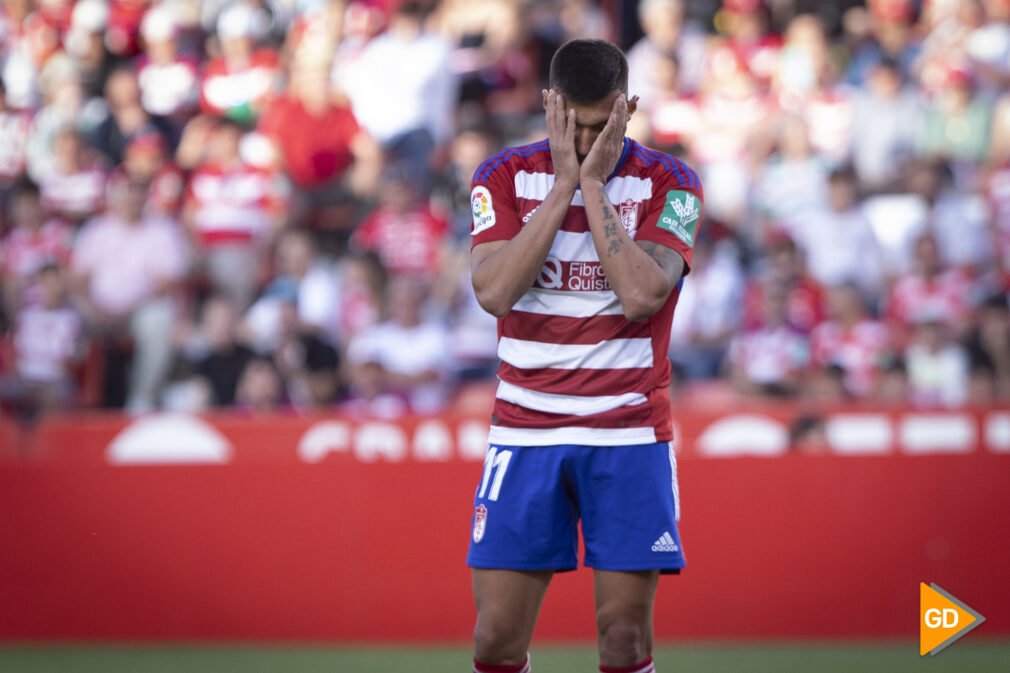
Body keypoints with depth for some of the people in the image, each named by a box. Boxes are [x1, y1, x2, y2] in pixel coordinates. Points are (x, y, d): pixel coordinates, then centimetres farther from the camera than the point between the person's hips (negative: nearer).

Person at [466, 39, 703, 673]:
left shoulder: (670, 184, -3)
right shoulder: (505, 176, 1)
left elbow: (642, 295, -18)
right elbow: (494, 290, -14)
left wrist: (593, 183, -15)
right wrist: (564, 182, -13)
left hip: (629, 434, -1)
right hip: (526, 429, 1)